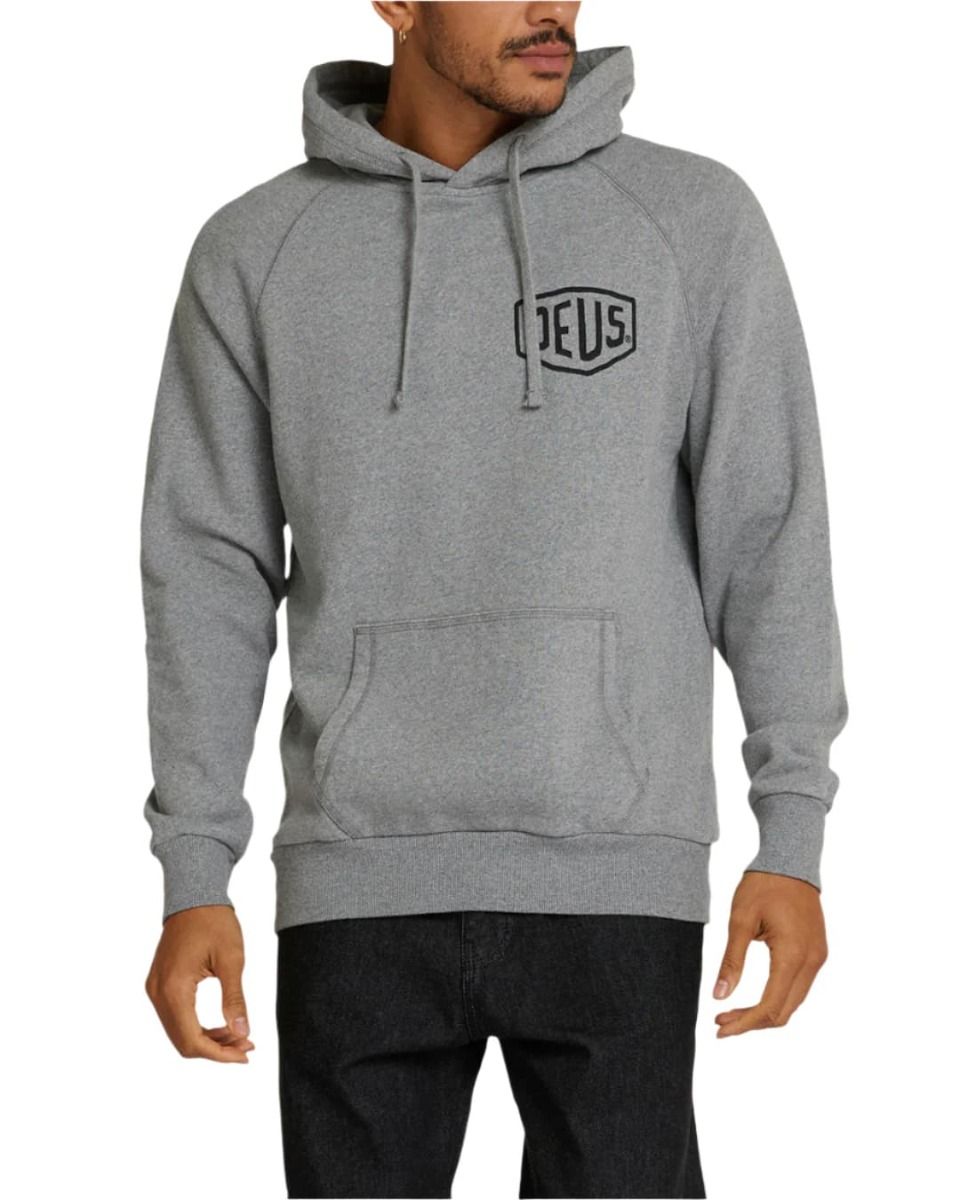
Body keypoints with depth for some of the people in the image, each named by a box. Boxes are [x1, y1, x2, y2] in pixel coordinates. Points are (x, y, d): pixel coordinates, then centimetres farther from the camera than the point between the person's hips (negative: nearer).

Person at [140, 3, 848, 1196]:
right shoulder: (256, 250, 6)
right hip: (360, 883, 1)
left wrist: (793, 838, -5)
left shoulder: (697, 217, 2)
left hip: (613, 877, -1)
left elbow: (768, 531, 1)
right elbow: (210, 573, 6)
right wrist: (192, 882, 1)